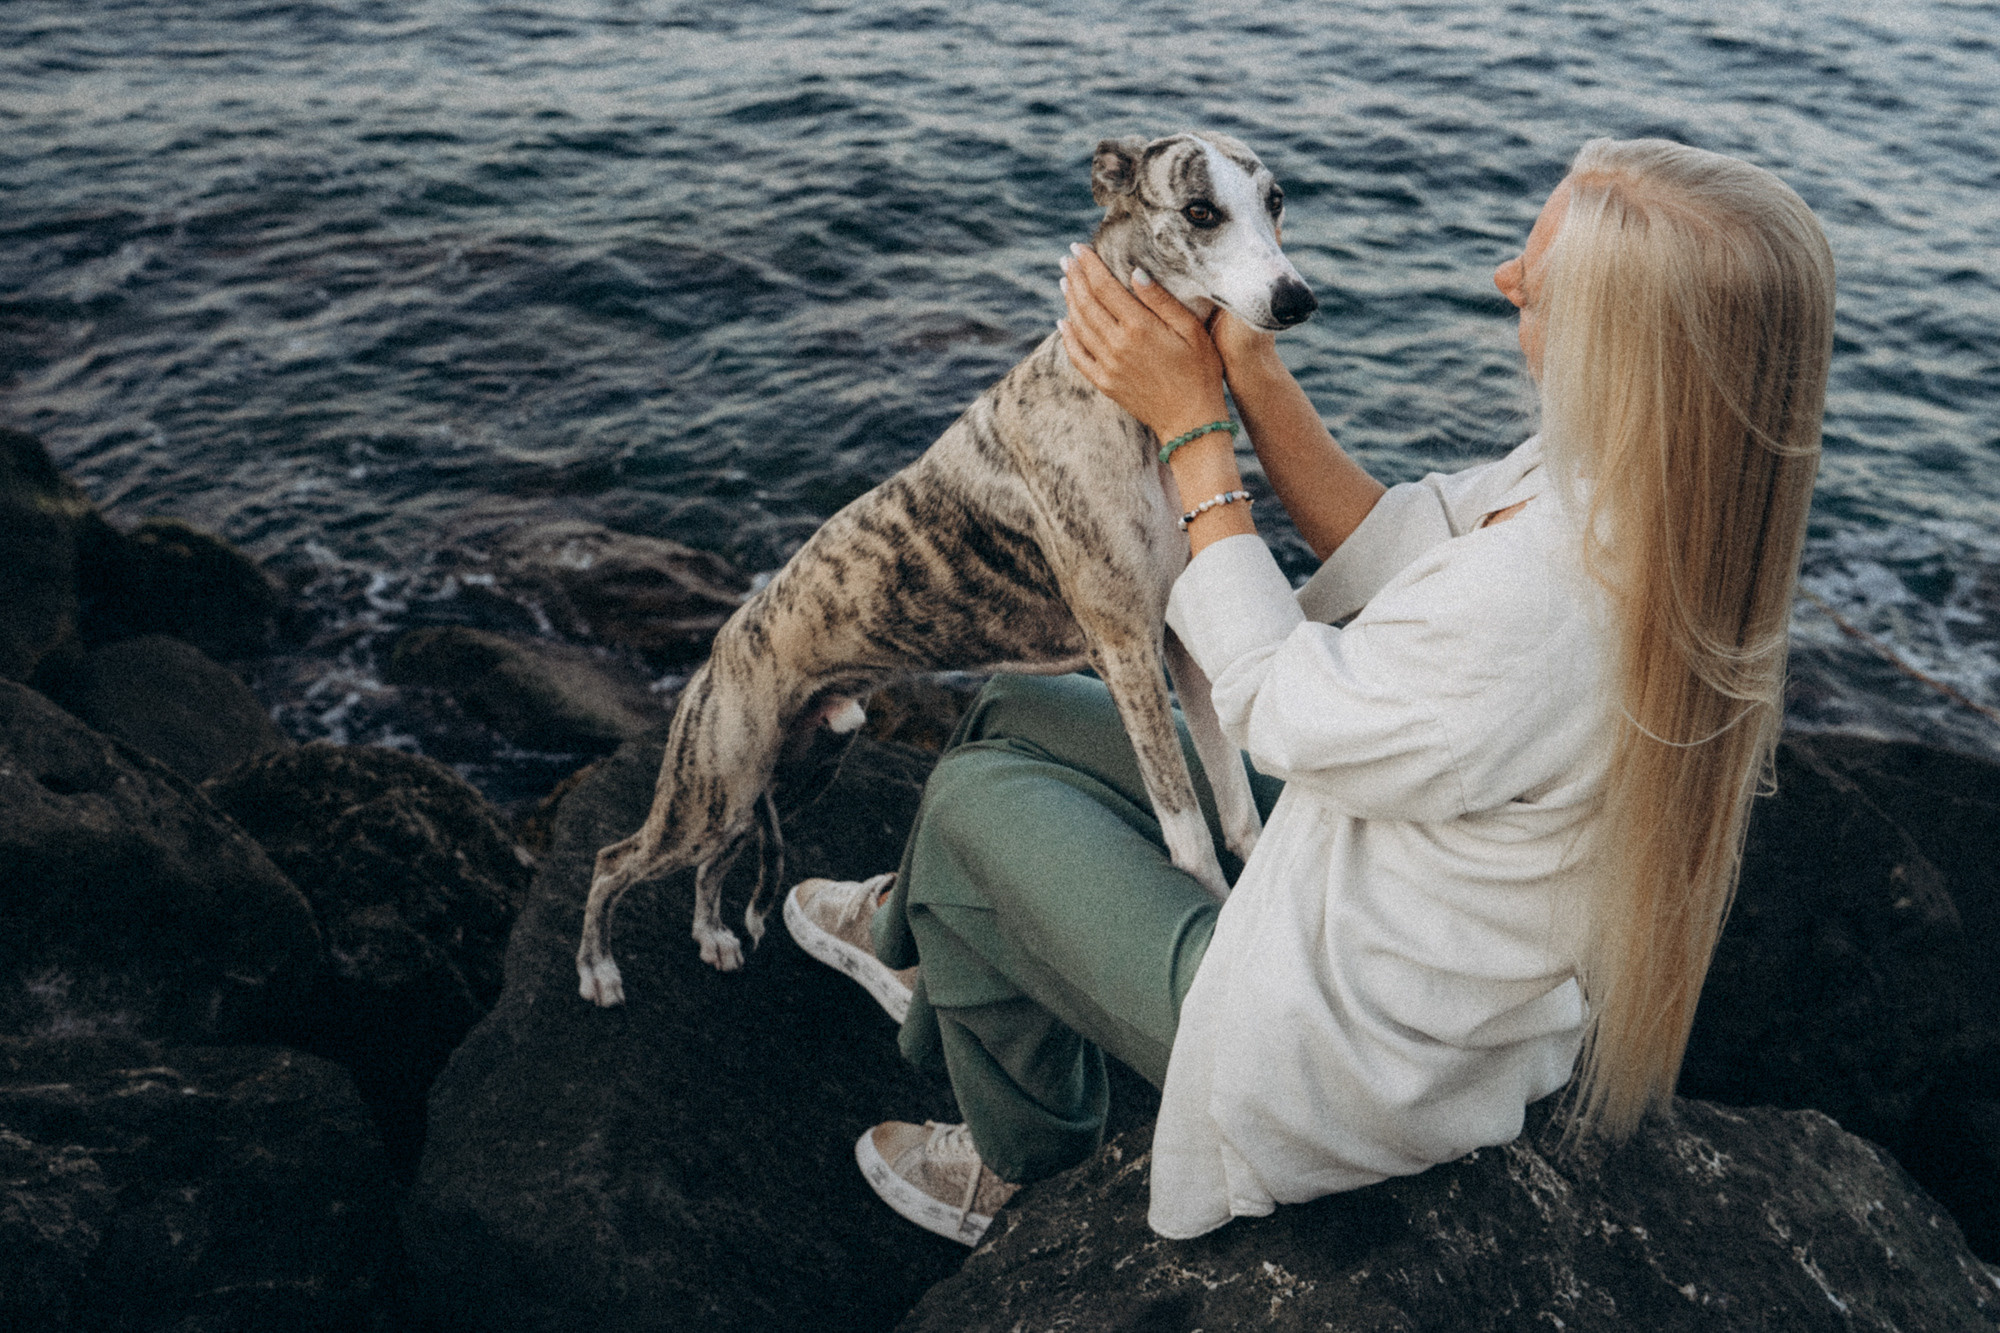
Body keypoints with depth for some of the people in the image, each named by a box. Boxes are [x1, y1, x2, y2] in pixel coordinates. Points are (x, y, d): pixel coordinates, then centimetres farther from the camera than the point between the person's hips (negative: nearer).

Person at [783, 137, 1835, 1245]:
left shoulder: (1534, 613, -40)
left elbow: (1281, 706, -21)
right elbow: (1389, 551, -1)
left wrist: (1190, 422, -15)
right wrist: (1253, 375, -13)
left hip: (1352, 1055, -8)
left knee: (974, 798, 8)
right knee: (1017, 710, 16)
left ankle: (1025, 1168, 33)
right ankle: (919, 934, 48)